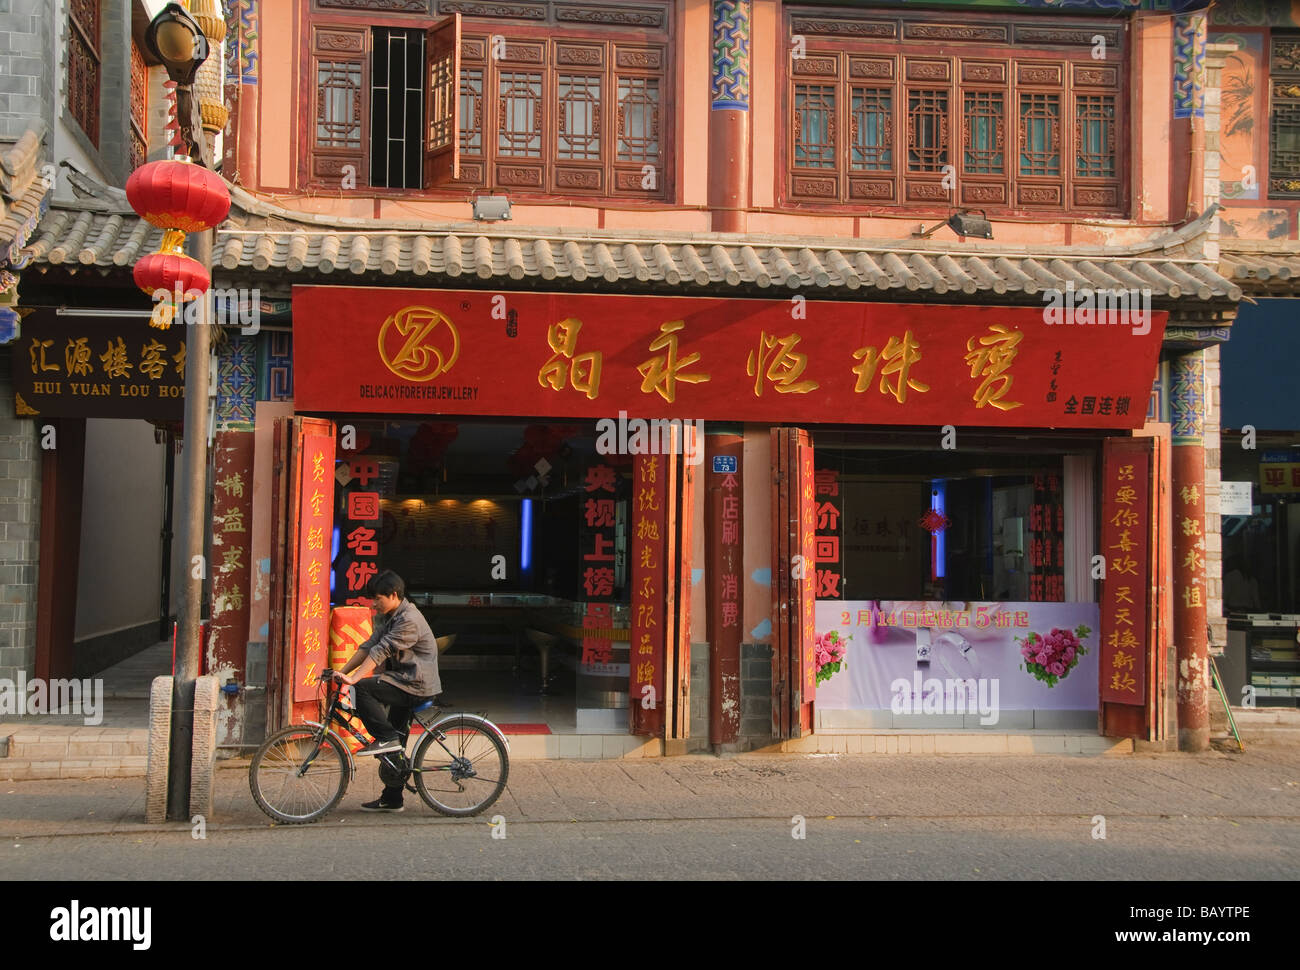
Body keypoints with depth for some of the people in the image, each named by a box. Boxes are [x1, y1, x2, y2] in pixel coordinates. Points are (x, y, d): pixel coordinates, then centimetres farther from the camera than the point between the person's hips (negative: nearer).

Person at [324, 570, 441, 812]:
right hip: (404, 684, 10)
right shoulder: (389, 617, 14)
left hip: (416, 685, -10)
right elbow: (369, 646, 10)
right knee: (394, 748, 13)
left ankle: (385, 738, -17)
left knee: (362, 688, -23)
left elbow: (381, 651, -26)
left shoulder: (409, 620, -18)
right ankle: (391, 799, 20)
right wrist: (341, 672, 1)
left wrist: (353, 678, -31)